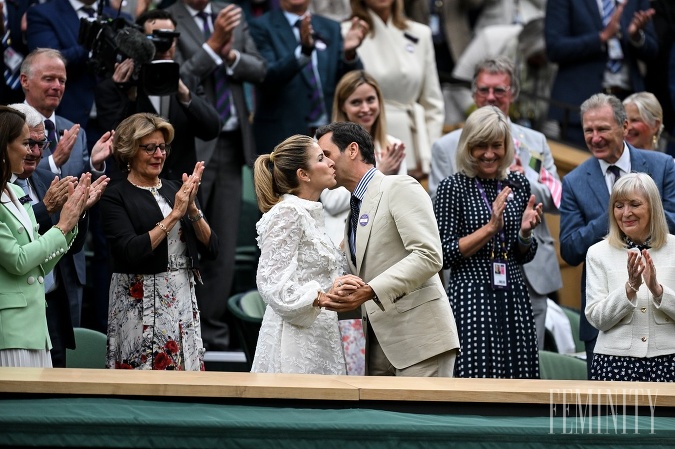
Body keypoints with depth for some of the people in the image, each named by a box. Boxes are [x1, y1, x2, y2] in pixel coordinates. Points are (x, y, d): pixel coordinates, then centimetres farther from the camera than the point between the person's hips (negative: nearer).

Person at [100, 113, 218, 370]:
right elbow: (131, 252, -18)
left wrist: (192, 208, -7)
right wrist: (174, 215, -15)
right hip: (141, 307, -5)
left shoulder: (176, 190, 13)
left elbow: (211, 249, 8)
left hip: (184, 302, 5)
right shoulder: (116, 197, -3)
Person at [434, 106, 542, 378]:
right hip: (470, 298, -4)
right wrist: (490, 227, -14)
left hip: (513, 298, 4)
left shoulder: (518, 184, 11)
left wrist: (525, 232, -4)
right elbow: (443, 254, -8)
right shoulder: (453, 187, -2)